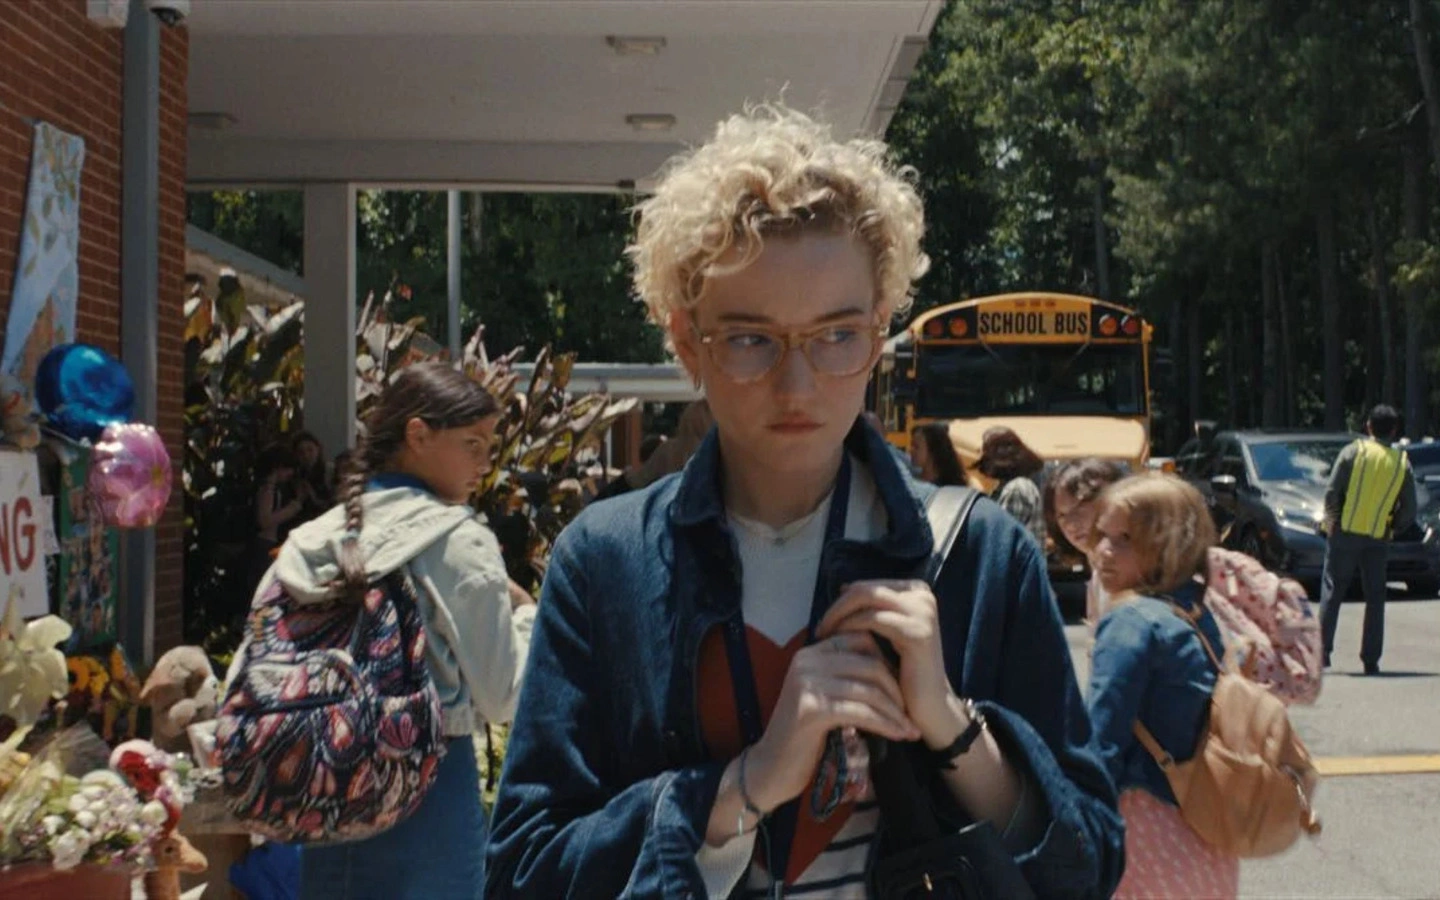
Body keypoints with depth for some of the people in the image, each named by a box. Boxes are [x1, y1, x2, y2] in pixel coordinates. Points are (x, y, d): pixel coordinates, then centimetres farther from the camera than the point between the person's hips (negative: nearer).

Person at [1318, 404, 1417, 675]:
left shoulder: (1353, 451, -4)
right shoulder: (1402, 462, 4)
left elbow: (1332, 492, -9)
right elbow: (1409, 511, 3)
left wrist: (1333, 521, 4)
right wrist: (1391, 528, 16)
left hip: (1345, 533, -2)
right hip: (1378, 539, 2)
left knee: (1333, 590, 6)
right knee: (1375, 597, 8)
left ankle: (1322, 649, 0)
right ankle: (1371, 660, 6)